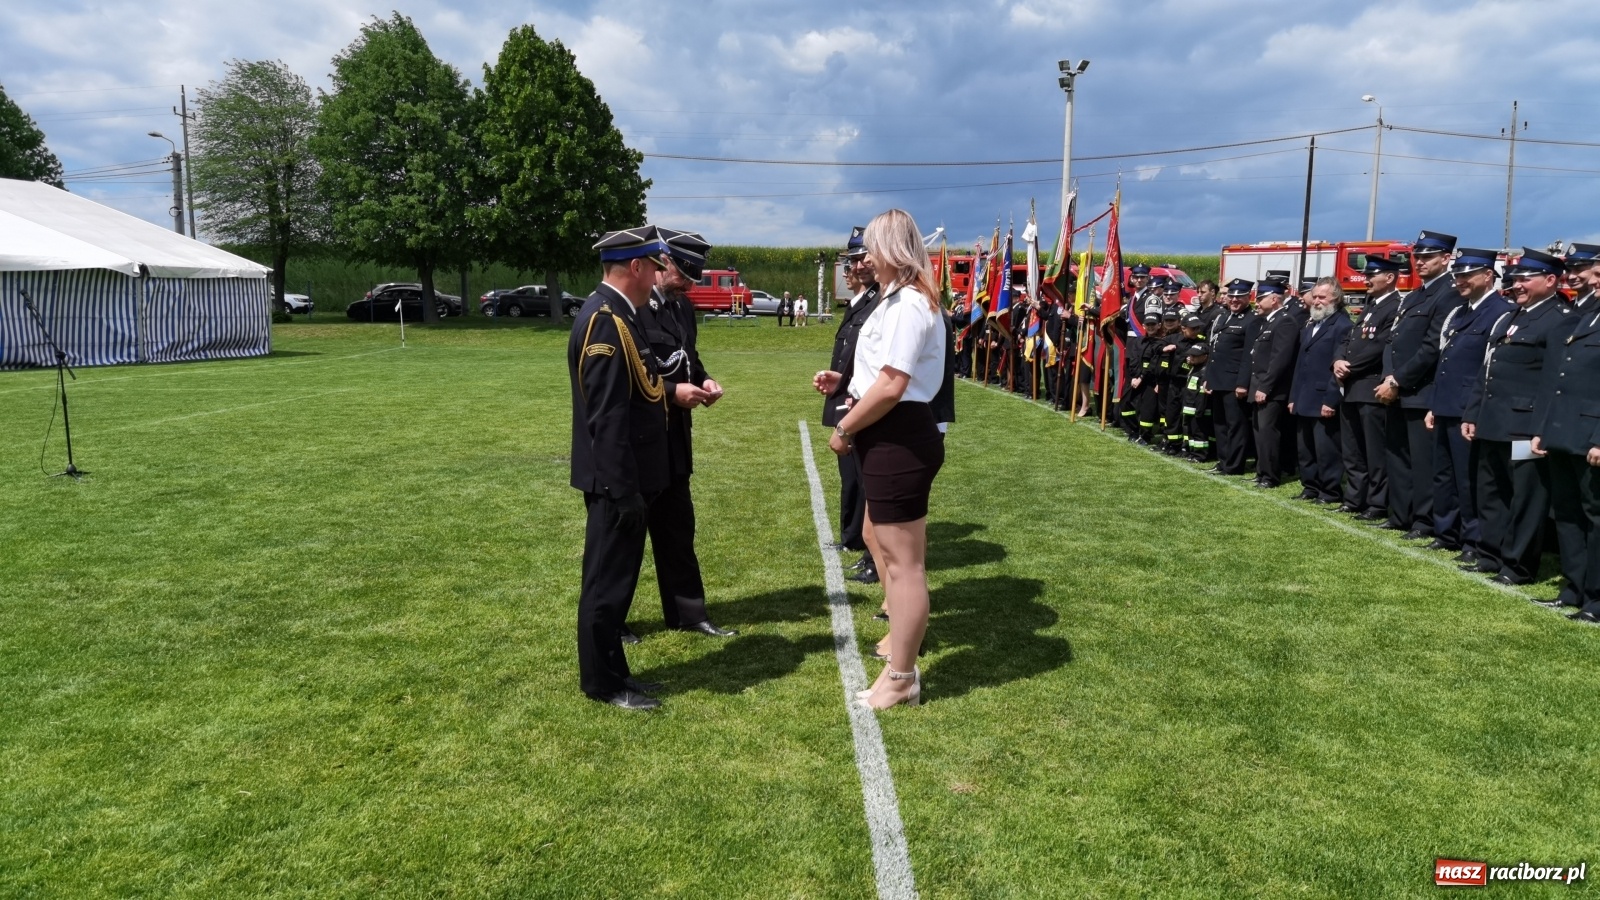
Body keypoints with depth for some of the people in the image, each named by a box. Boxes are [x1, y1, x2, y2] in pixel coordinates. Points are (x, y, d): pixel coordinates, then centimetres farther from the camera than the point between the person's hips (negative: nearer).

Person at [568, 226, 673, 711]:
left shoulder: (615, 313, 12)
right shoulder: (605, 320, -21)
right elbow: (607, 417, -25)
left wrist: (671, 390, 5)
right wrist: (624, 490, -24)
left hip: (626, 477, 10)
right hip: (616, 482, -10)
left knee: (617, 579, 18)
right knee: (607, 581, 2)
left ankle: (611, 669, 30)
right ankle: (602, 683, 15)